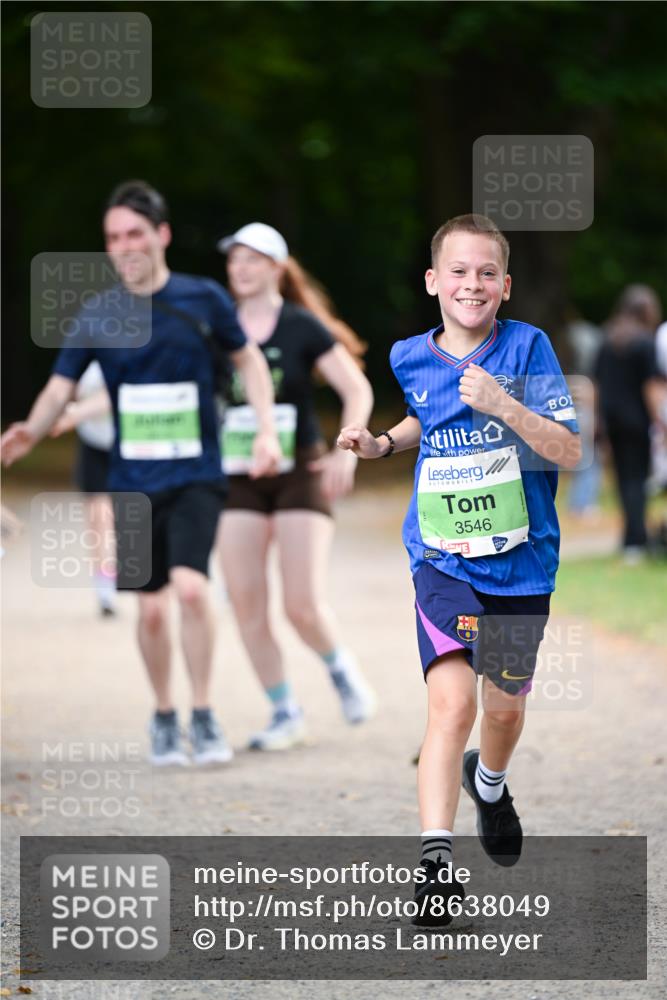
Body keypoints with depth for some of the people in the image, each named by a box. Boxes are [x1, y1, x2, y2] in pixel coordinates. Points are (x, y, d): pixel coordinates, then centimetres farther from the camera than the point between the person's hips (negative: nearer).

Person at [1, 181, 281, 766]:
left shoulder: (203, 299, -2)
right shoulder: (97, 315, 0)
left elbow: (248, 359, 13)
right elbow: (60, 389, -1)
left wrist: (267, 430, 2)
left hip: (196, 476, -2)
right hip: (133, 482, 2)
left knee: (190, 587, -20)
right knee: (152, 608, 2)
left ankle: (204, 717, -5)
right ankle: (164, 718, 25)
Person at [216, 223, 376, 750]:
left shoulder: (303, 328, -5)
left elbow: (358, 390, -6)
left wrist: (346, 453, -19)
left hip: (299, 474, -3)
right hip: (238, 482, 3)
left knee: (304, 607, -11)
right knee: (248, 606, -4)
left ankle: (342, 671, 20)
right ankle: (284, 714, 8)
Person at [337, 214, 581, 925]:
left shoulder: (527, 348, -9)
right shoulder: (411, 359, 1)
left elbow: (569, 451, -16)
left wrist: (501, 404, -27)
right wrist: (383, 443, 7)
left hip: (521, 561, 0)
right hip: (442, 560, 0)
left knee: (504, 707, 15)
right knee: (453, 700, -19)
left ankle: (489, 784, 50)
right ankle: (435, 859, -21)